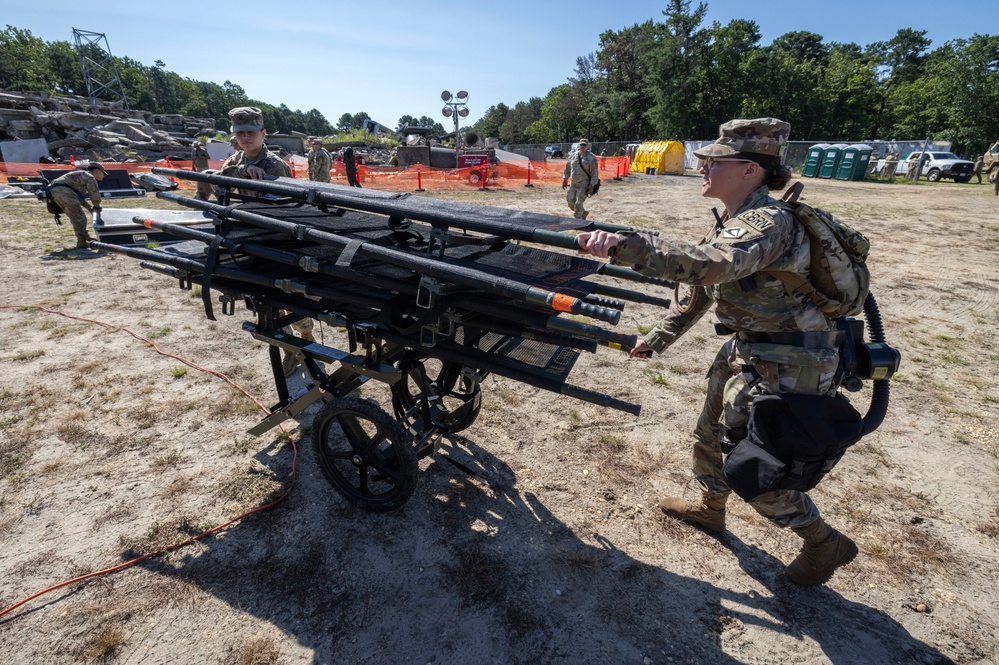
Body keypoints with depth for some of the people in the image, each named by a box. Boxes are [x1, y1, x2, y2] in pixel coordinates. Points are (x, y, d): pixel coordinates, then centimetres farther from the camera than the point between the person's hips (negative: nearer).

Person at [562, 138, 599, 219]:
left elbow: (595, 173, -9)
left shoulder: (591, 158, -7)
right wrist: (564, 179, 13)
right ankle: (583, 212, 32)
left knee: (578, 203, -10)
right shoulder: (573, 155, 7)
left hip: (584, 184, -6)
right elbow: (567, 168, 17)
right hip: (573, 183, 6)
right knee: (570, 202, 9)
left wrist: (592, 186, -16)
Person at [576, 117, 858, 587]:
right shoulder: (731, 223, 5)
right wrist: (658, 338, 14)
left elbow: (710, 265, -46)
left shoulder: (769, 222, -25)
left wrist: (625, 246, -55)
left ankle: (825, 543, 28)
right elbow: (700, 288, 13)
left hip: (787, 367, -9)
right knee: (711, 433, 20)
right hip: (747, 352, 9)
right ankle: (709, 508, 47)